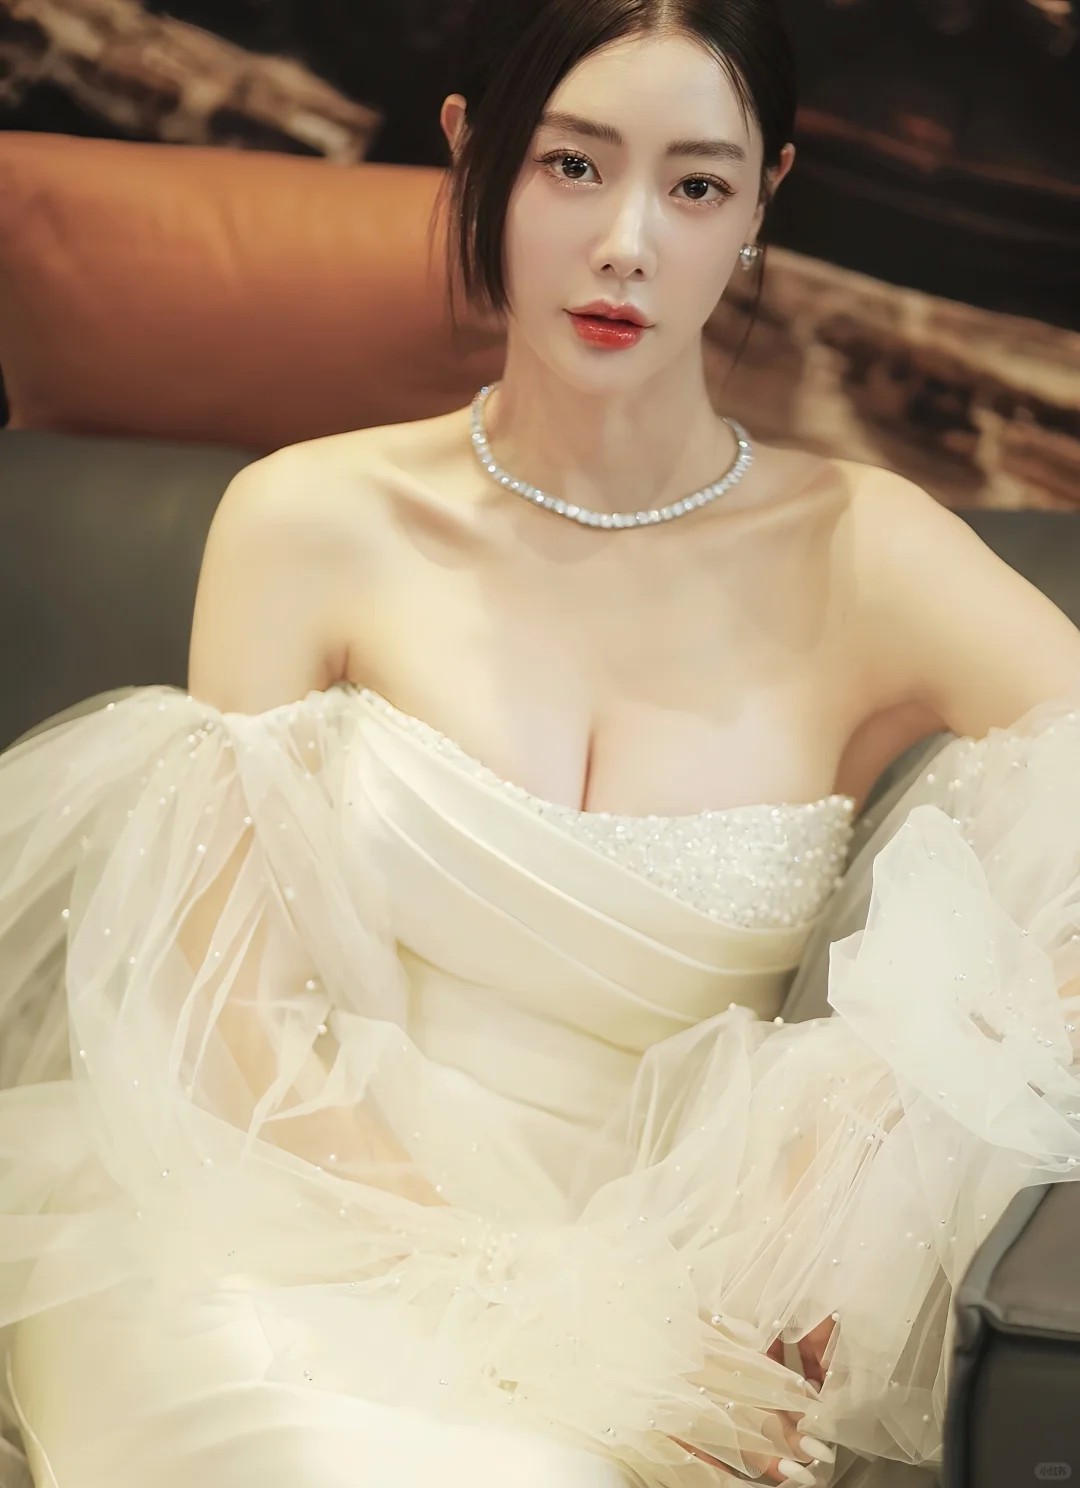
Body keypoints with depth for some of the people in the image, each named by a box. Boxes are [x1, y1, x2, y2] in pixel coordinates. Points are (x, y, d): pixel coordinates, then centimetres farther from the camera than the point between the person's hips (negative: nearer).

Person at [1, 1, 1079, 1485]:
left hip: (674, 1289, 0)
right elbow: (230, 1011, -4)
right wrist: (530, 1285, -17)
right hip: (313, 1239, 0)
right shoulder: (313, 525, -2)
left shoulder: (866, 559, -3)